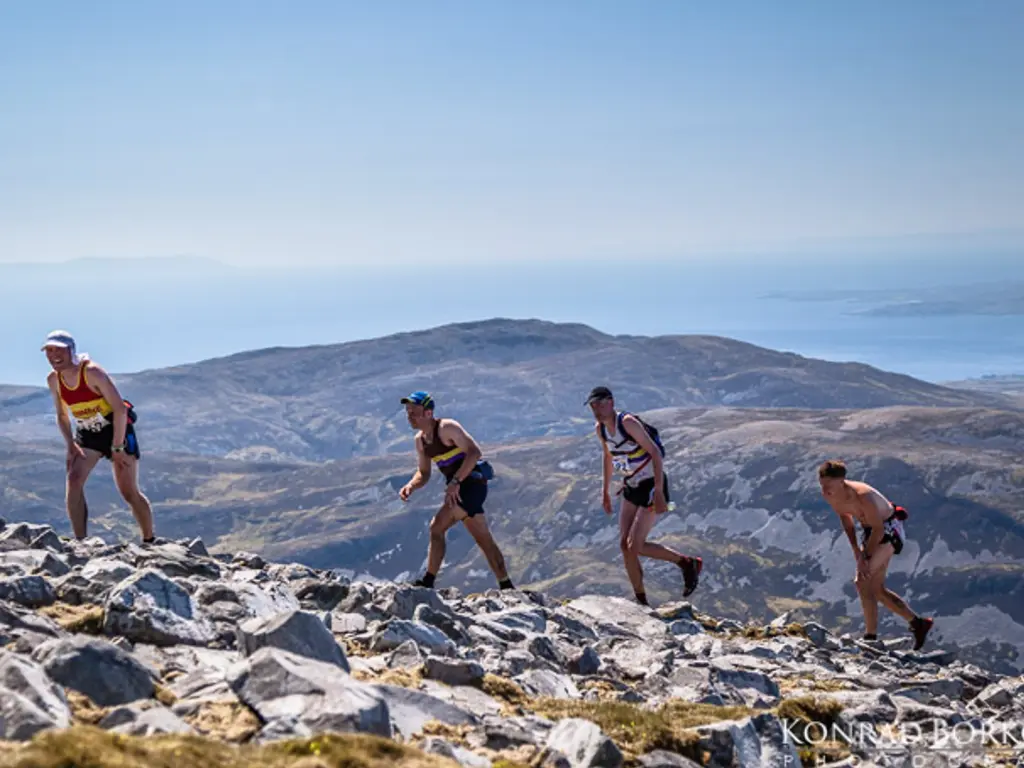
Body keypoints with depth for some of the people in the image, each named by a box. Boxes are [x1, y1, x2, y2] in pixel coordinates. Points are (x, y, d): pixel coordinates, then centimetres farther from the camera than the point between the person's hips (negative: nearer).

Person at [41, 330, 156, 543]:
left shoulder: (92, 372, -24)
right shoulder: (54, 380, -6)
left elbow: (120, 408, -23)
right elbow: (62, 416, 8)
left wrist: (117, 448, -21)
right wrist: (71, 445, -6)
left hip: (116, 430, -5)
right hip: (86, 434, 5)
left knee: (129, 492, -2)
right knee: (73, 480, -18)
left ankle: (149, 541, 17)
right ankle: (80, 542, -17)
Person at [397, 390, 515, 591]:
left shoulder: (447, 428, -17)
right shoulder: (420, 440, 8)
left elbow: (474, 452, -26)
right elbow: (424, 473, 16)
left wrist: (455, 481, -32)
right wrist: (411, 486, -6)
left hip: (473, 482, -9)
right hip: (459, 488, 9)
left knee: (437, 526, -19)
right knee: (484, 540, 14)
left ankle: (428, 582, -17)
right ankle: (507, 587, 22)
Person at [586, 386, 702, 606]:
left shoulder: (628, 422, -23)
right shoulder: (600, 428, 2)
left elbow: (655, 452, -25)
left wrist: (659, 493, -29)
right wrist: (605, 491, 20)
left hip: (652, 486, -8)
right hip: (632, 487, 8)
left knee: (635, 545, -12)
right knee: (624, 545, 2)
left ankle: (688, 564, 6)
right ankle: (641, 601, 12)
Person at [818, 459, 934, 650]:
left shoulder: (862, 496, -35)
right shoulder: (829, 495, -12)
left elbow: (878, 529, -26)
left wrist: (865, 557, -22)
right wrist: (855, 548, 1)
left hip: (888, 529, -9)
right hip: (871, 530, 9)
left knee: (862, 581, -20)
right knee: (876, 589, 13)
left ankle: (871, 637, -15)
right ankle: (918, 623, 27)